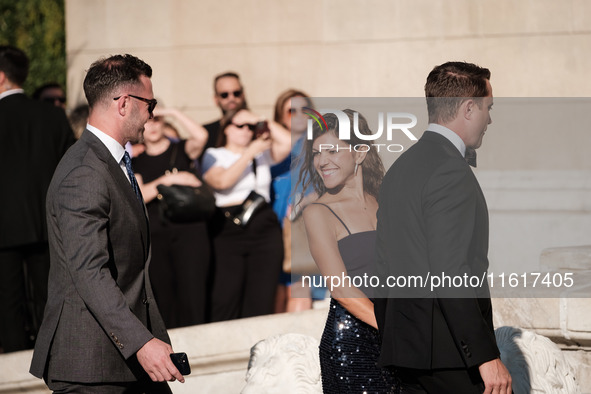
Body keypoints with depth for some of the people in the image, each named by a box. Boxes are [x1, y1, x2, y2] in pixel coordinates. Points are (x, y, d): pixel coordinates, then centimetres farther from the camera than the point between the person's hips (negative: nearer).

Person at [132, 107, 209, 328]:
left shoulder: (180, 151, 10)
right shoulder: (137, 163, 15)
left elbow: (200, 136, -12)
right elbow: (138, 195, 0)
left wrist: (173, 113, -4)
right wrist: (168, 180, -9)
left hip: (188, 229, -2)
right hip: (155, 233, 2)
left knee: (192, 298, -10)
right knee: (163, 300, 0)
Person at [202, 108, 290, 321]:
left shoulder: (263, 153, 18)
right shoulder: (214, 155, 9)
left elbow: (287, 142, 1)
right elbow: (222, 181, -10)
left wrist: (260, 121, 4)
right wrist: (250, 152, -11)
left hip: (265, 228, 3)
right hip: (228, 230, -3)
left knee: (261, 302, -3)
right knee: (225, 300, -10)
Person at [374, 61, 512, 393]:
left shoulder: (401, 167, 16)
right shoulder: (451, 172, -14)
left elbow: (386, 266, 20)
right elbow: (450, 274, -21)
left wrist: (393, 346, 25)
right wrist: (486, 356, -22)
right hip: (449, 351, -10)